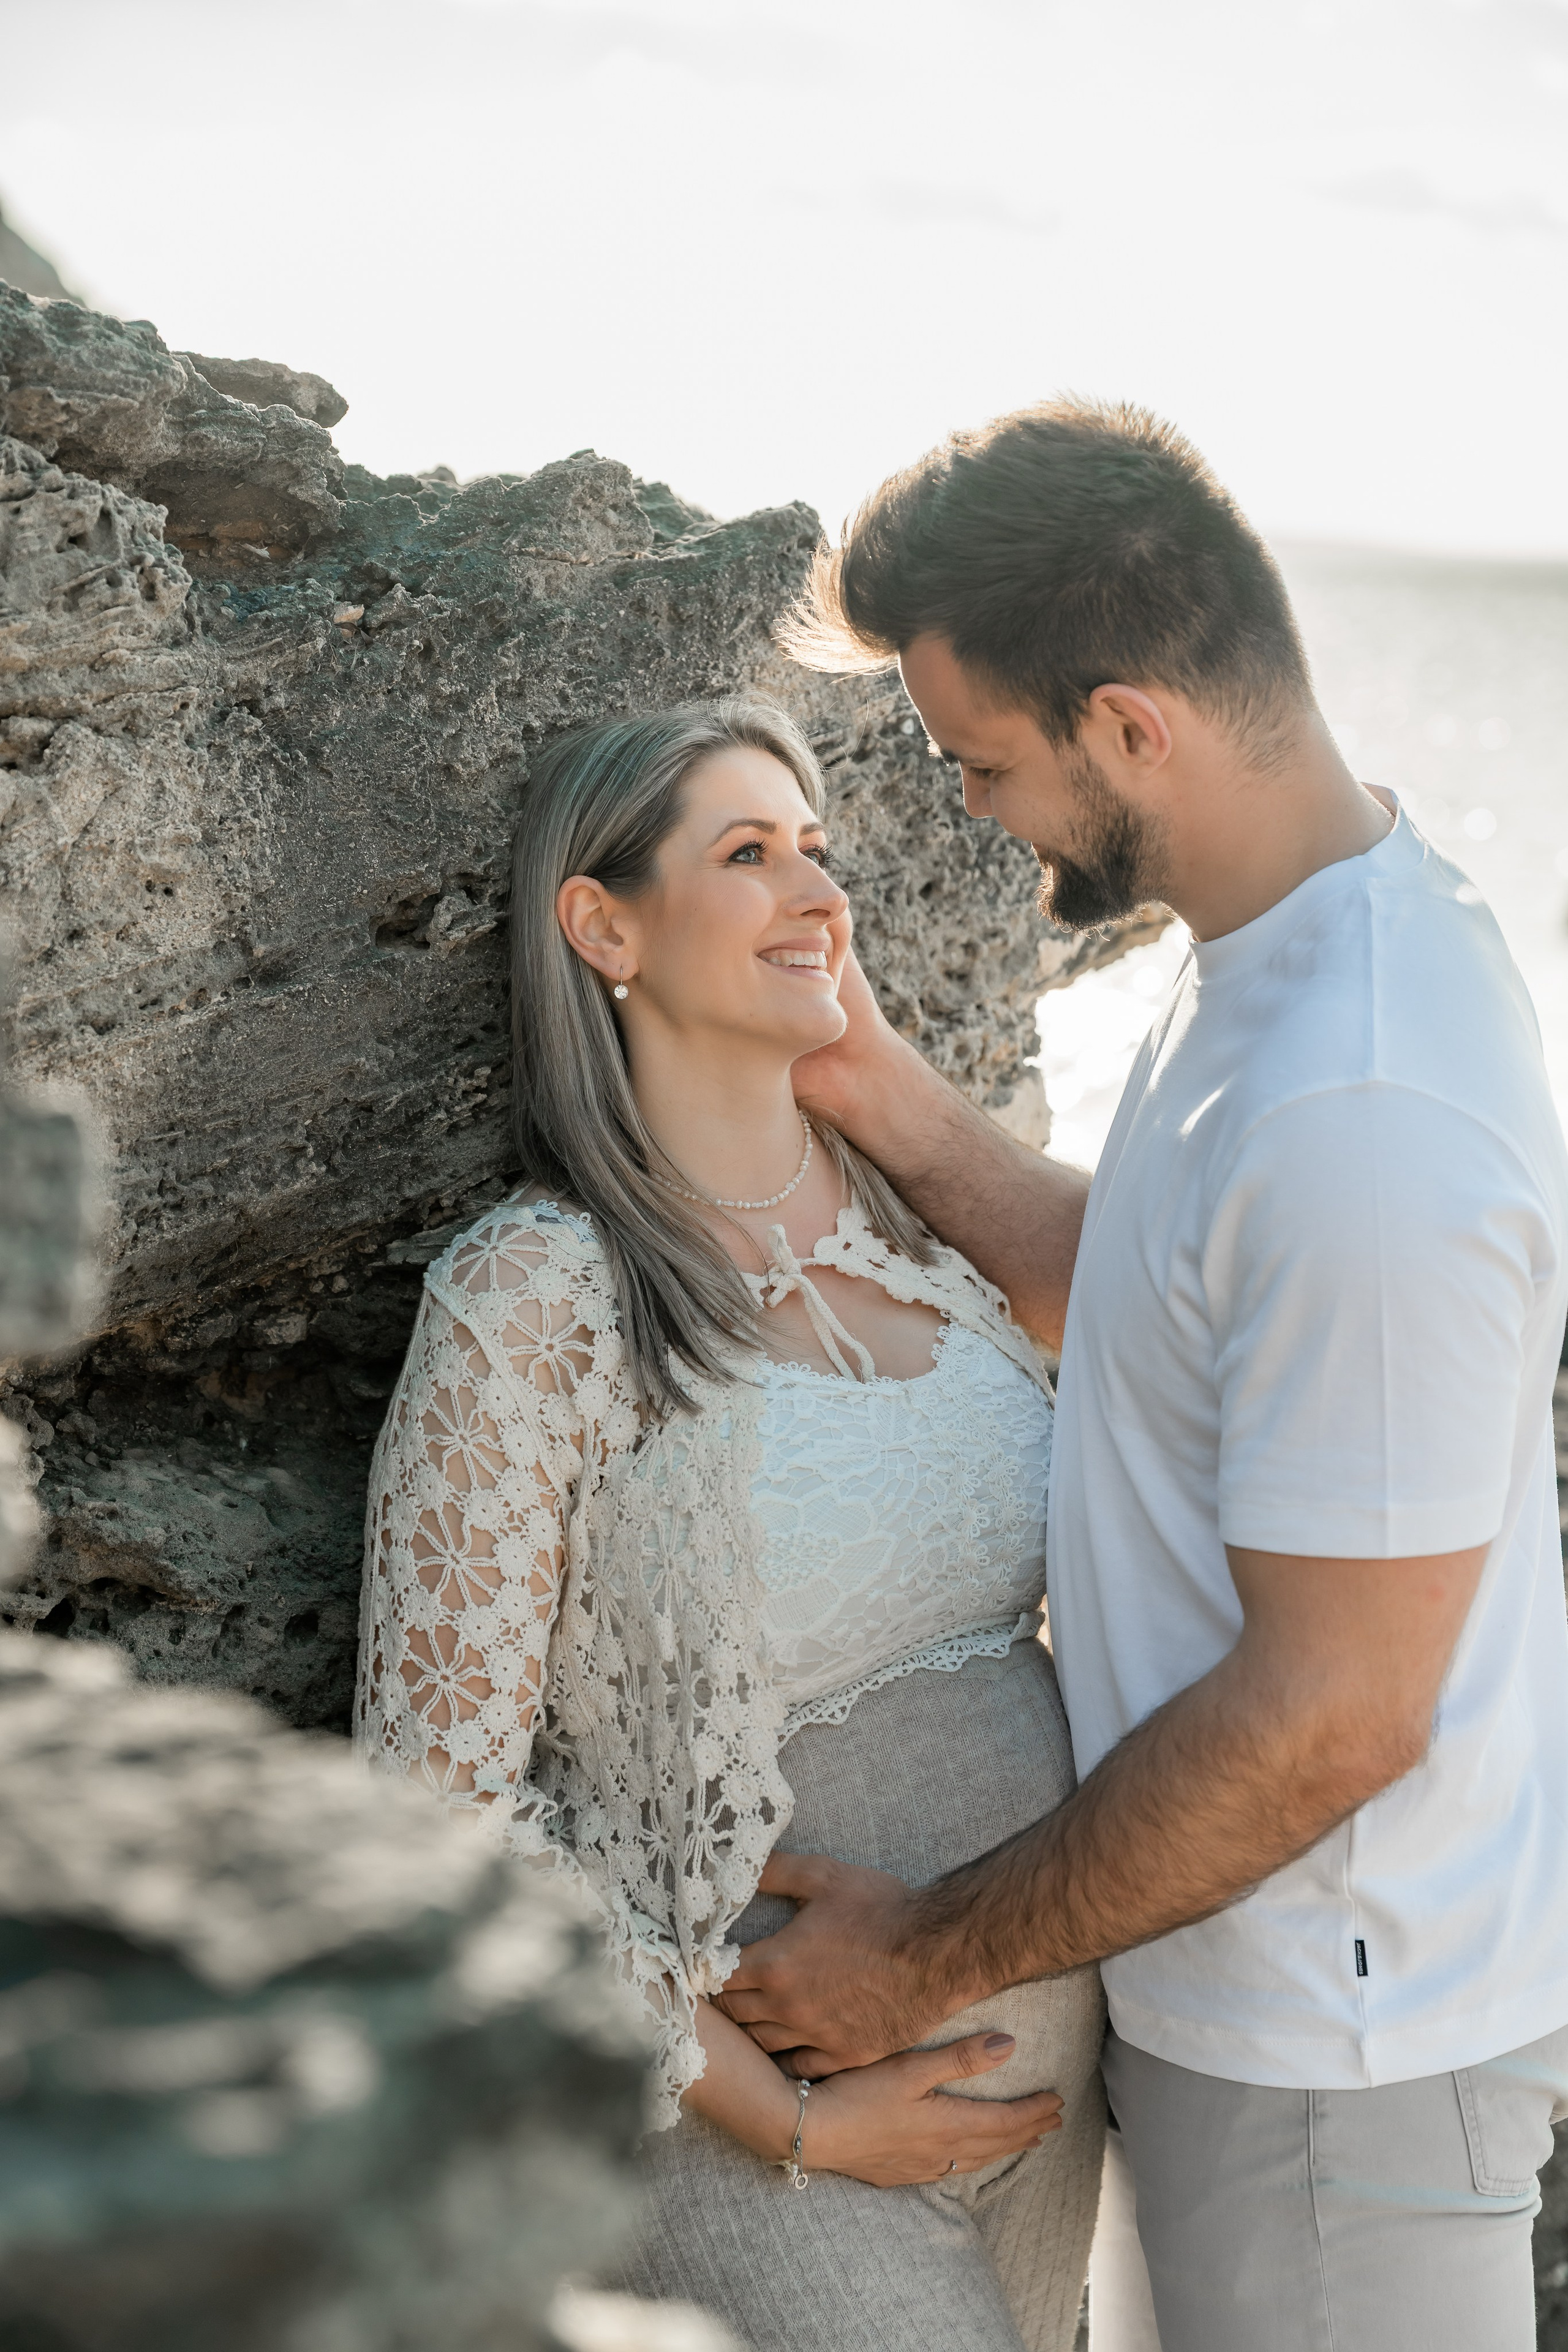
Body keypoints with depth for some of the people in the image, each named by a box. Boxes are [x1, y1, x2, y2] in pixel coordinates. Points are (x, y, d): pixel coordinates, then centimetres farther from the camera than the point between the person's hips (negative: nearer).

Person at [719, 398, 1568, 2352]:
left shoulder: (1357, 1113, -32)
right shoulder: (1322, 937, 1)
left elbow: (1329, 1714, -28)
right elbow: (1171, 1300, 14)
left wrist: (933, 1957, -17)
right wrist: (885, 1098, 4)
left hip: (1334, 2041, -9)